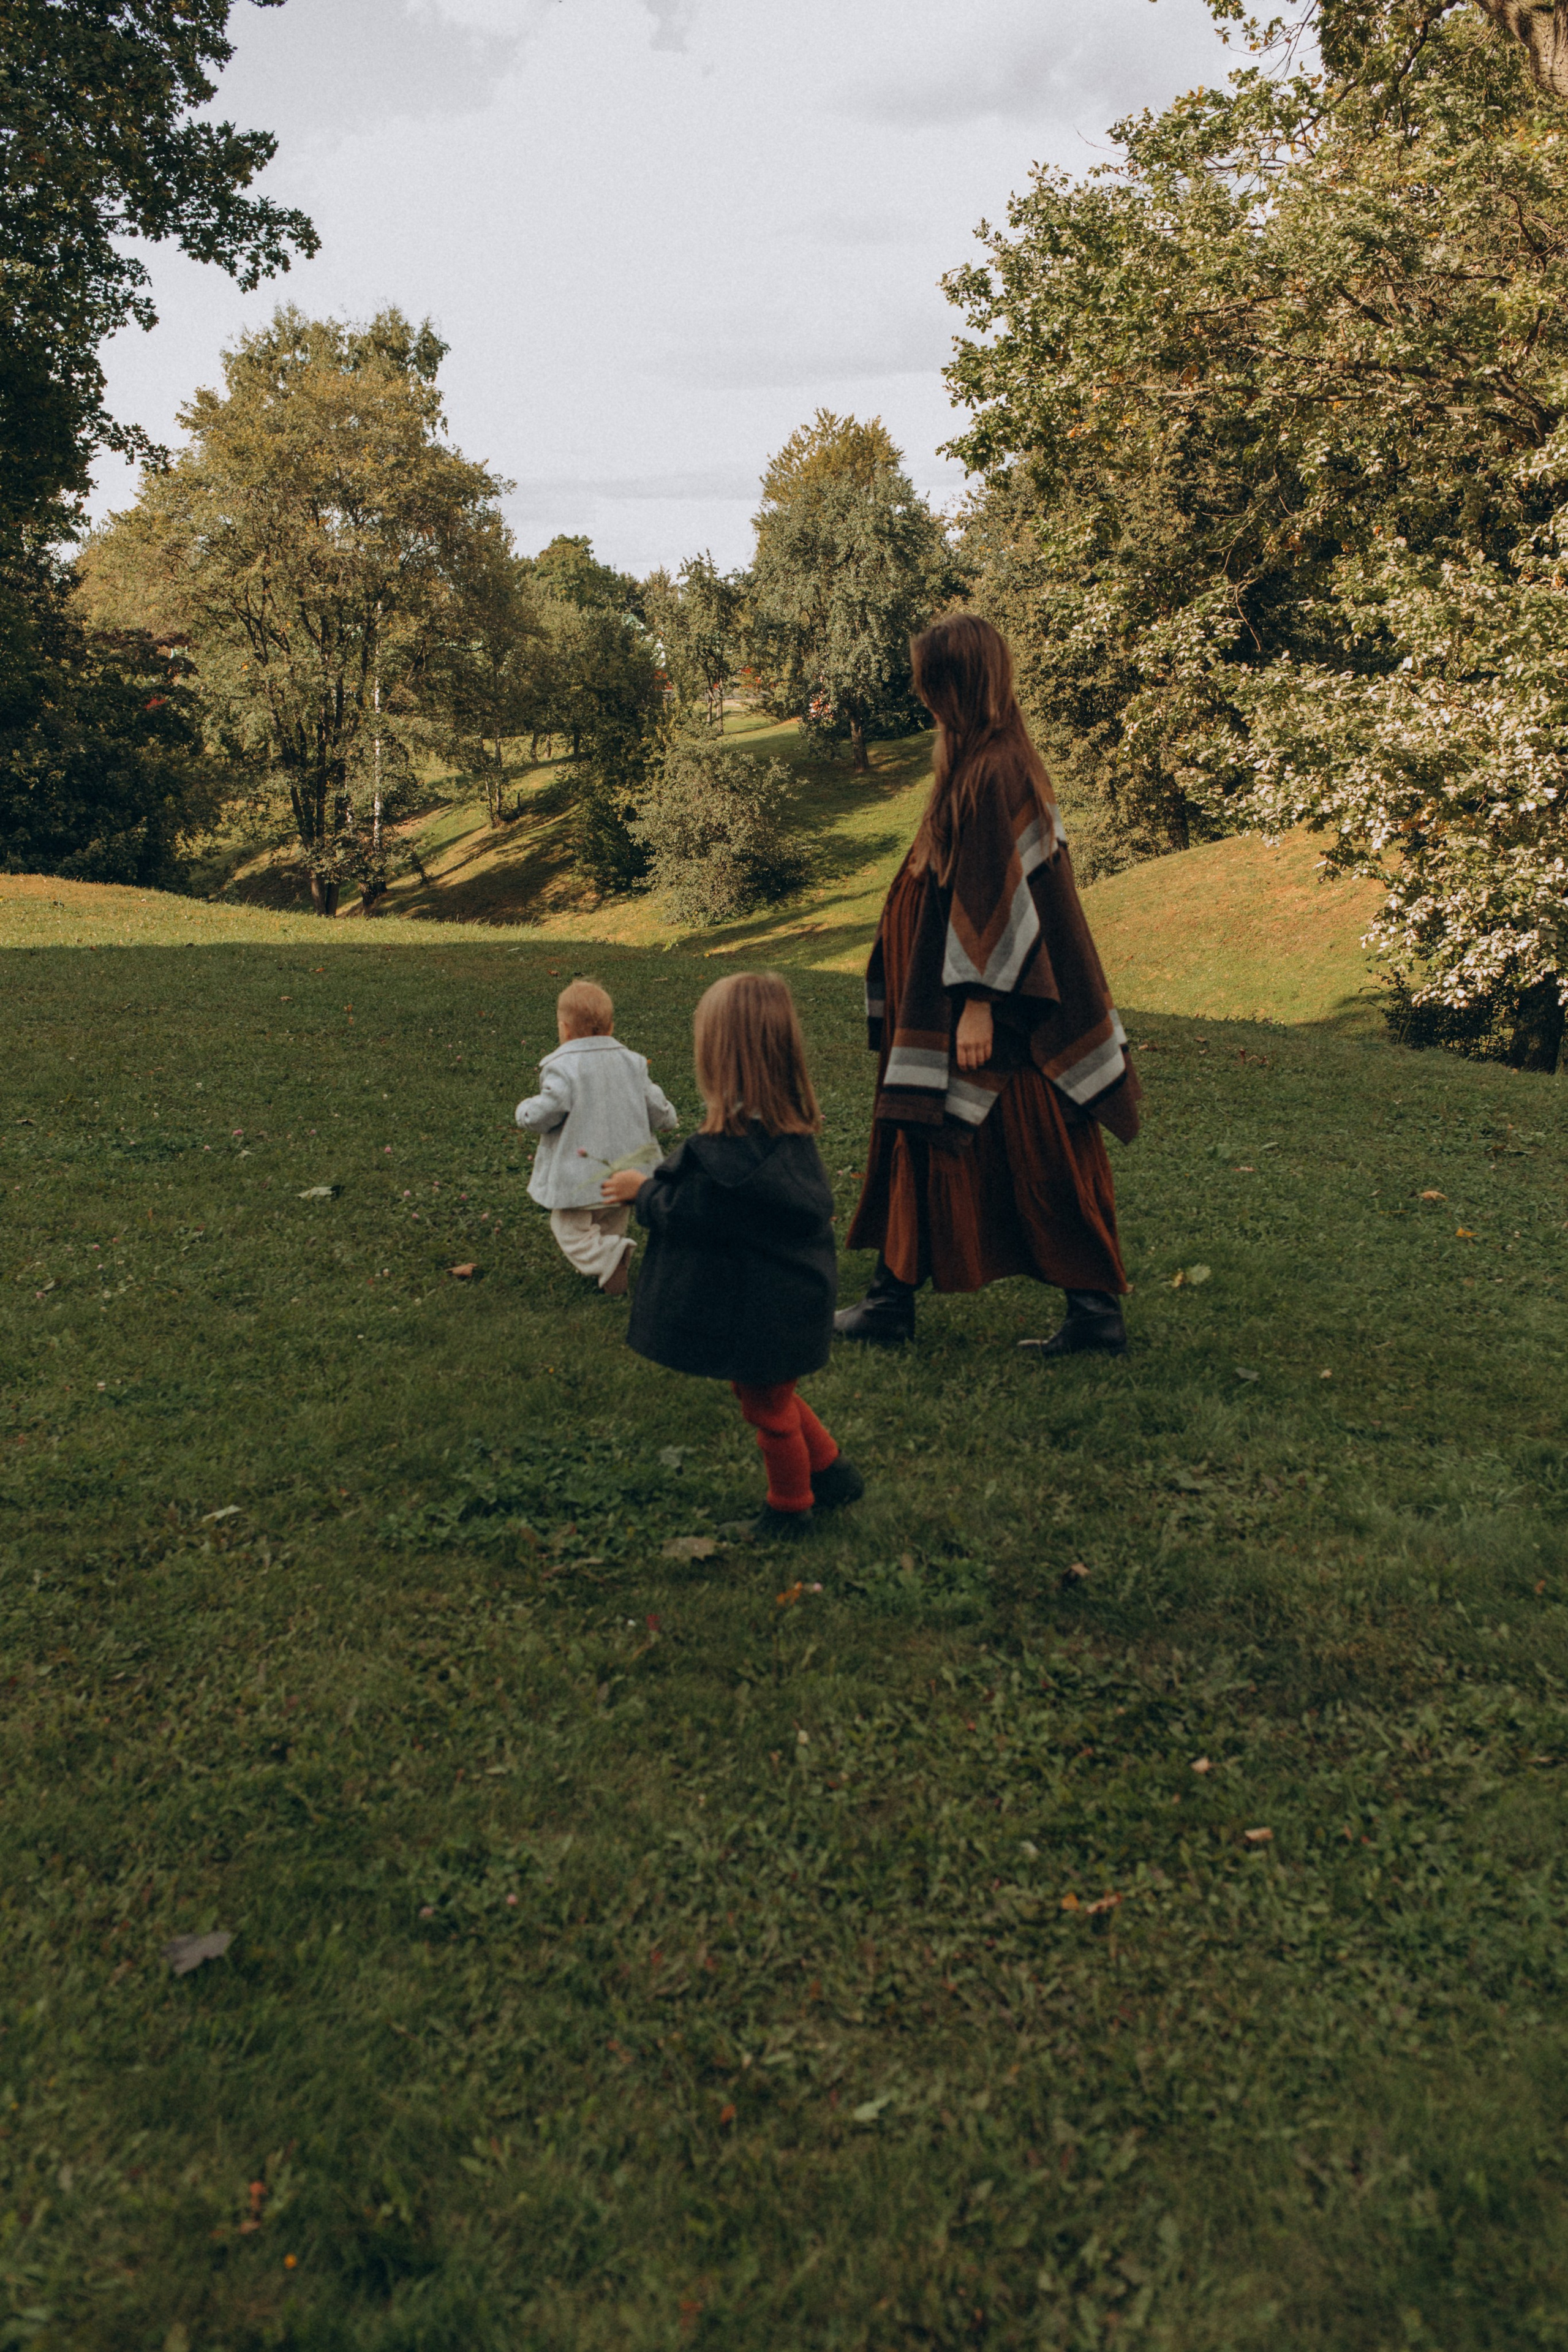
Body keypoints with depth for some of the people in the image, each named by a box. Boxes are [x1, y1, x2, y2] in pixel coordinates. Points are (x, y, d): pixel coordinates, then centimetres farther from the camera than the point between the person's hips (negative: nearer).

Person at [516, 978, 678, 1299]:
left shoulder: (562, 1068, -17)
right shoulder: (631, 1062, 3)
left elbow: (541, 1116, -20)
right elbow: (656, 1109, 6)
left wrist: (525, 1110, 4)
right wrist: (670, 1117, 30)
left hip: (580, 1174, -6)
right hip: (626, 1171, 6)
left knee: (571, 1229, 1)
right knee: (612, 1225, 27)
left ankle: (609, 1260, -22)